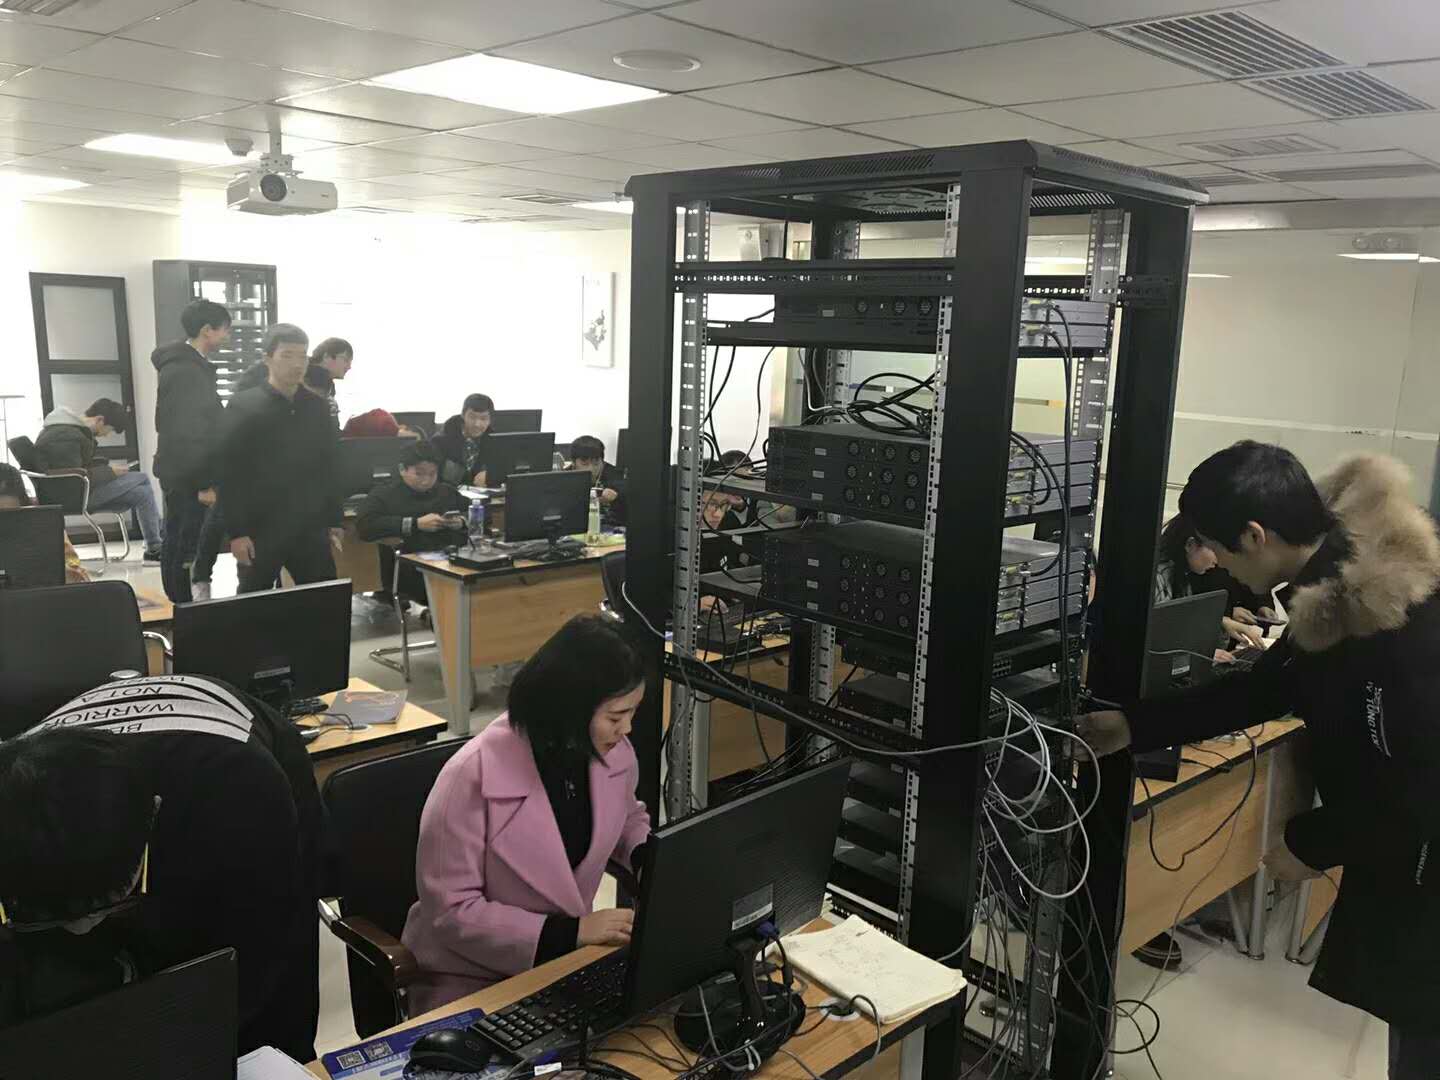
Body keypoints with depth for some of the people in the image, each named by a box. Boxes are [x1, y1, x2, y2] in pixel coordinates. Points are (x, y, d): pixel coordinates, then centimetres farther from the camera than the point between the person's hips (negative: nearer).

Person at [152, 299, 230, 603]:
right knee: (189, 547, -5)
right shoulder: (184, 370, -19)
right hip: (188, 476, -10)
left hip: (183, 474, 10)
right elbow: (186, 432, -23)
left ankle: (181, 604, 23)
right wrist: (204, 483, -22)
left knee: (177, 543, 15)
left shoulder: (188, 363, 13)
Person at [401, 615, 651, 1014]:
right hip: (470, 980, -5)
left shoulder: (614, 753, -6)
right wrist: (573, 931, -23)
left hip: (567, 955, 5)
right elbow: (451, 910, -20)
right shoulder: (472, 778, -24)